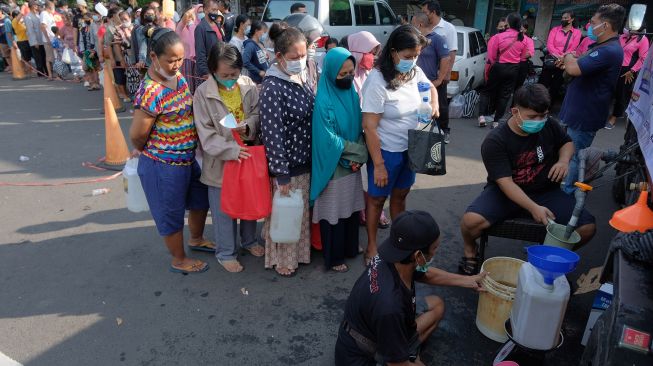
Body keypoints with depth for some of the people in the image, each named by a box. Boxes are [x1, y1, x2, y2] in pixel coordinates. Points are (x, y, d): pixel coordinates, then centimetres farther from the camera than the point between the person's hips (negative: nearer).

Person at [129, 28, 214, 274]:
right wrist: (148, 151, -1)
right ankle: (179, 261, 34)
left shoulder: (178, 77, -1)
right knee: (172, 213, 12)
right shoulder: (150, 92, -26)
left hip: (187, 158, 8)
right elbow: (137, 136, -20)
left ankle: (196, 239, 51)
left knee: (201, 198, 24)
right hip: (164, 165, -8)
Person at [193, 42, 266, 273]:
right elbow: (206, 134, -15)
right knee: (224, 209, 10)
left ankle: (249, 240, 44)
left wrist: (248, 126, -21)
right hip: (221, 161, -3)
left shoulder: (248, 85, -7)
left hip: (248, 154, 3)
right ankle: (226, 252, 30)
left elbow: (257, 113, 2)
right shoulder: (203, 93, -14)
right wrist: (232, 150, -26)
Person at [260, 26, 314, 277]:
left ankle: (299, 251, 44)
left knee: (302, 211, 22)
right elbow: (272, 133, -21)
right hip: (286, 164, -7)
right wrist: (281, 174, -20)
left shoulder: (300, 80, 3)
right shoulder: (272, 87, -20)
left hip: (305, 162, 7)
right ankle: (281, 259, 33)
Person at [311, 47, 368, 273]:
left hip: (353, 165, 7)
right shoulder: (324, 101, -19)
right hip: (333, 167, -7)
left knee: (351, 208, 19)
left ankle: (350, 248, 38)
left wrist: (359, 154, -8)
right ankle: (333, 258, 22)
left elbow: (359, 128, 8)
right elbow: (328, 139, -20)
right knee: (333, 213, 6)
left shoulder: (352, 94, 3)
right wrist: (358, 151, -14)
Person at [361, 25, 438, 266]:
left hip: (410, 149, 6)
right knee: (377, 199, 12)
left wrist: (434, 105, -2)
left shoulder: (415, 72, -4)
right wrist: (378, 165, -21)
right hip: (386, 152, -6)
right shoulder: (378, 81, -23)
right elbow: (369, 126, -22)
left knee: (400, 196, 21)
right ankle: (372, 247, 30)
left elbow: (431, 88, 20)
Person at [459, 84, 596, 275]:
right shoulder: (494, 141, -17)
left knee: (587, 228, -17)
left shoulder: (549, 126, -1)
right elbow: (505, 182, -23)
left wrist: (563, 160, -5)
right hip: (506, 193, -4)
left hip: (546, 192, 4)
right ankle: (470, 250, 4)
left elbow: (567, 142, 20)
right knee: (471, 220, -33)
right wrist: (533, 208, -35)